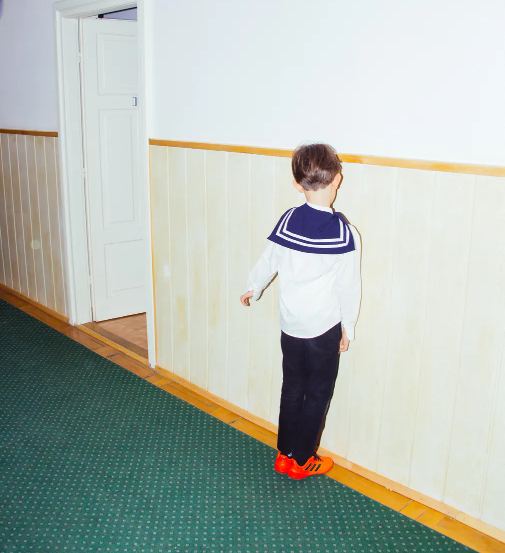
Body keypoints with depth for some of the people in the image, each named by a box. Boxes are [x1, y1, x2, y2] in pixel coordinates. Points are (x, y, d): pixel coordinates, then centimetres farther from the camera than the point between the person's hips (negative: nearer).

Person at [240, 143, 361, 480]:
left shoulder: (288, 221, -6)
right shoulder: (344, 233, -17)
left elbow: (268, 262, 7)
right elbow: (348, 287, -11)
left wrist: (252, 289, 26)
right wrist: (348, 327, 3)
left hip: (291, 324, 4)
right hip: (324, 327, -4)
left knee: (292, 389, 18)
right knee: (318, 394, 12)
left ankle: (285, 453, 29)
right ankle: (302, 460, 23)